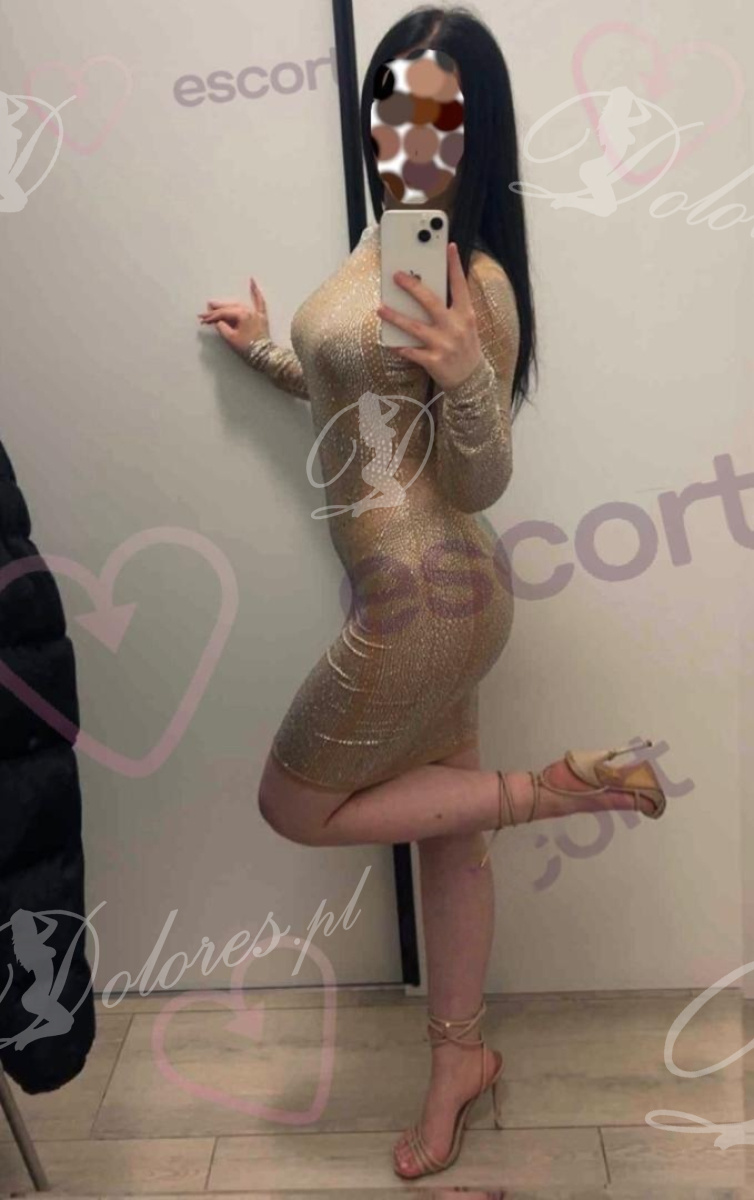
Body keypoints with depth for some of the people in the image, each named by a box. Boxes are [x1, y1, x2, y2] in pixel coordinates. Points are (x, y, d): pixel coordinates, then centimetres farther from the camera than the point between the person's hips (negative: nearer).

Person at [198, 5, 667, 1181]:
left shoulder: (471, 279, -18)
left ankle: (548, 788, 8)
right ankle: (460, 1060, 42)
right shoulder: (383, 244, 9)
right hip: (421, 591, 9)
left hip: (425, 597, -9)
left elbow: (479, 484, -17)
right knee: (444, 833, 20)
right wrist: (267, 348, 29)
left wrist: (468, 376, -35)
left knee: (295, 805, 11)